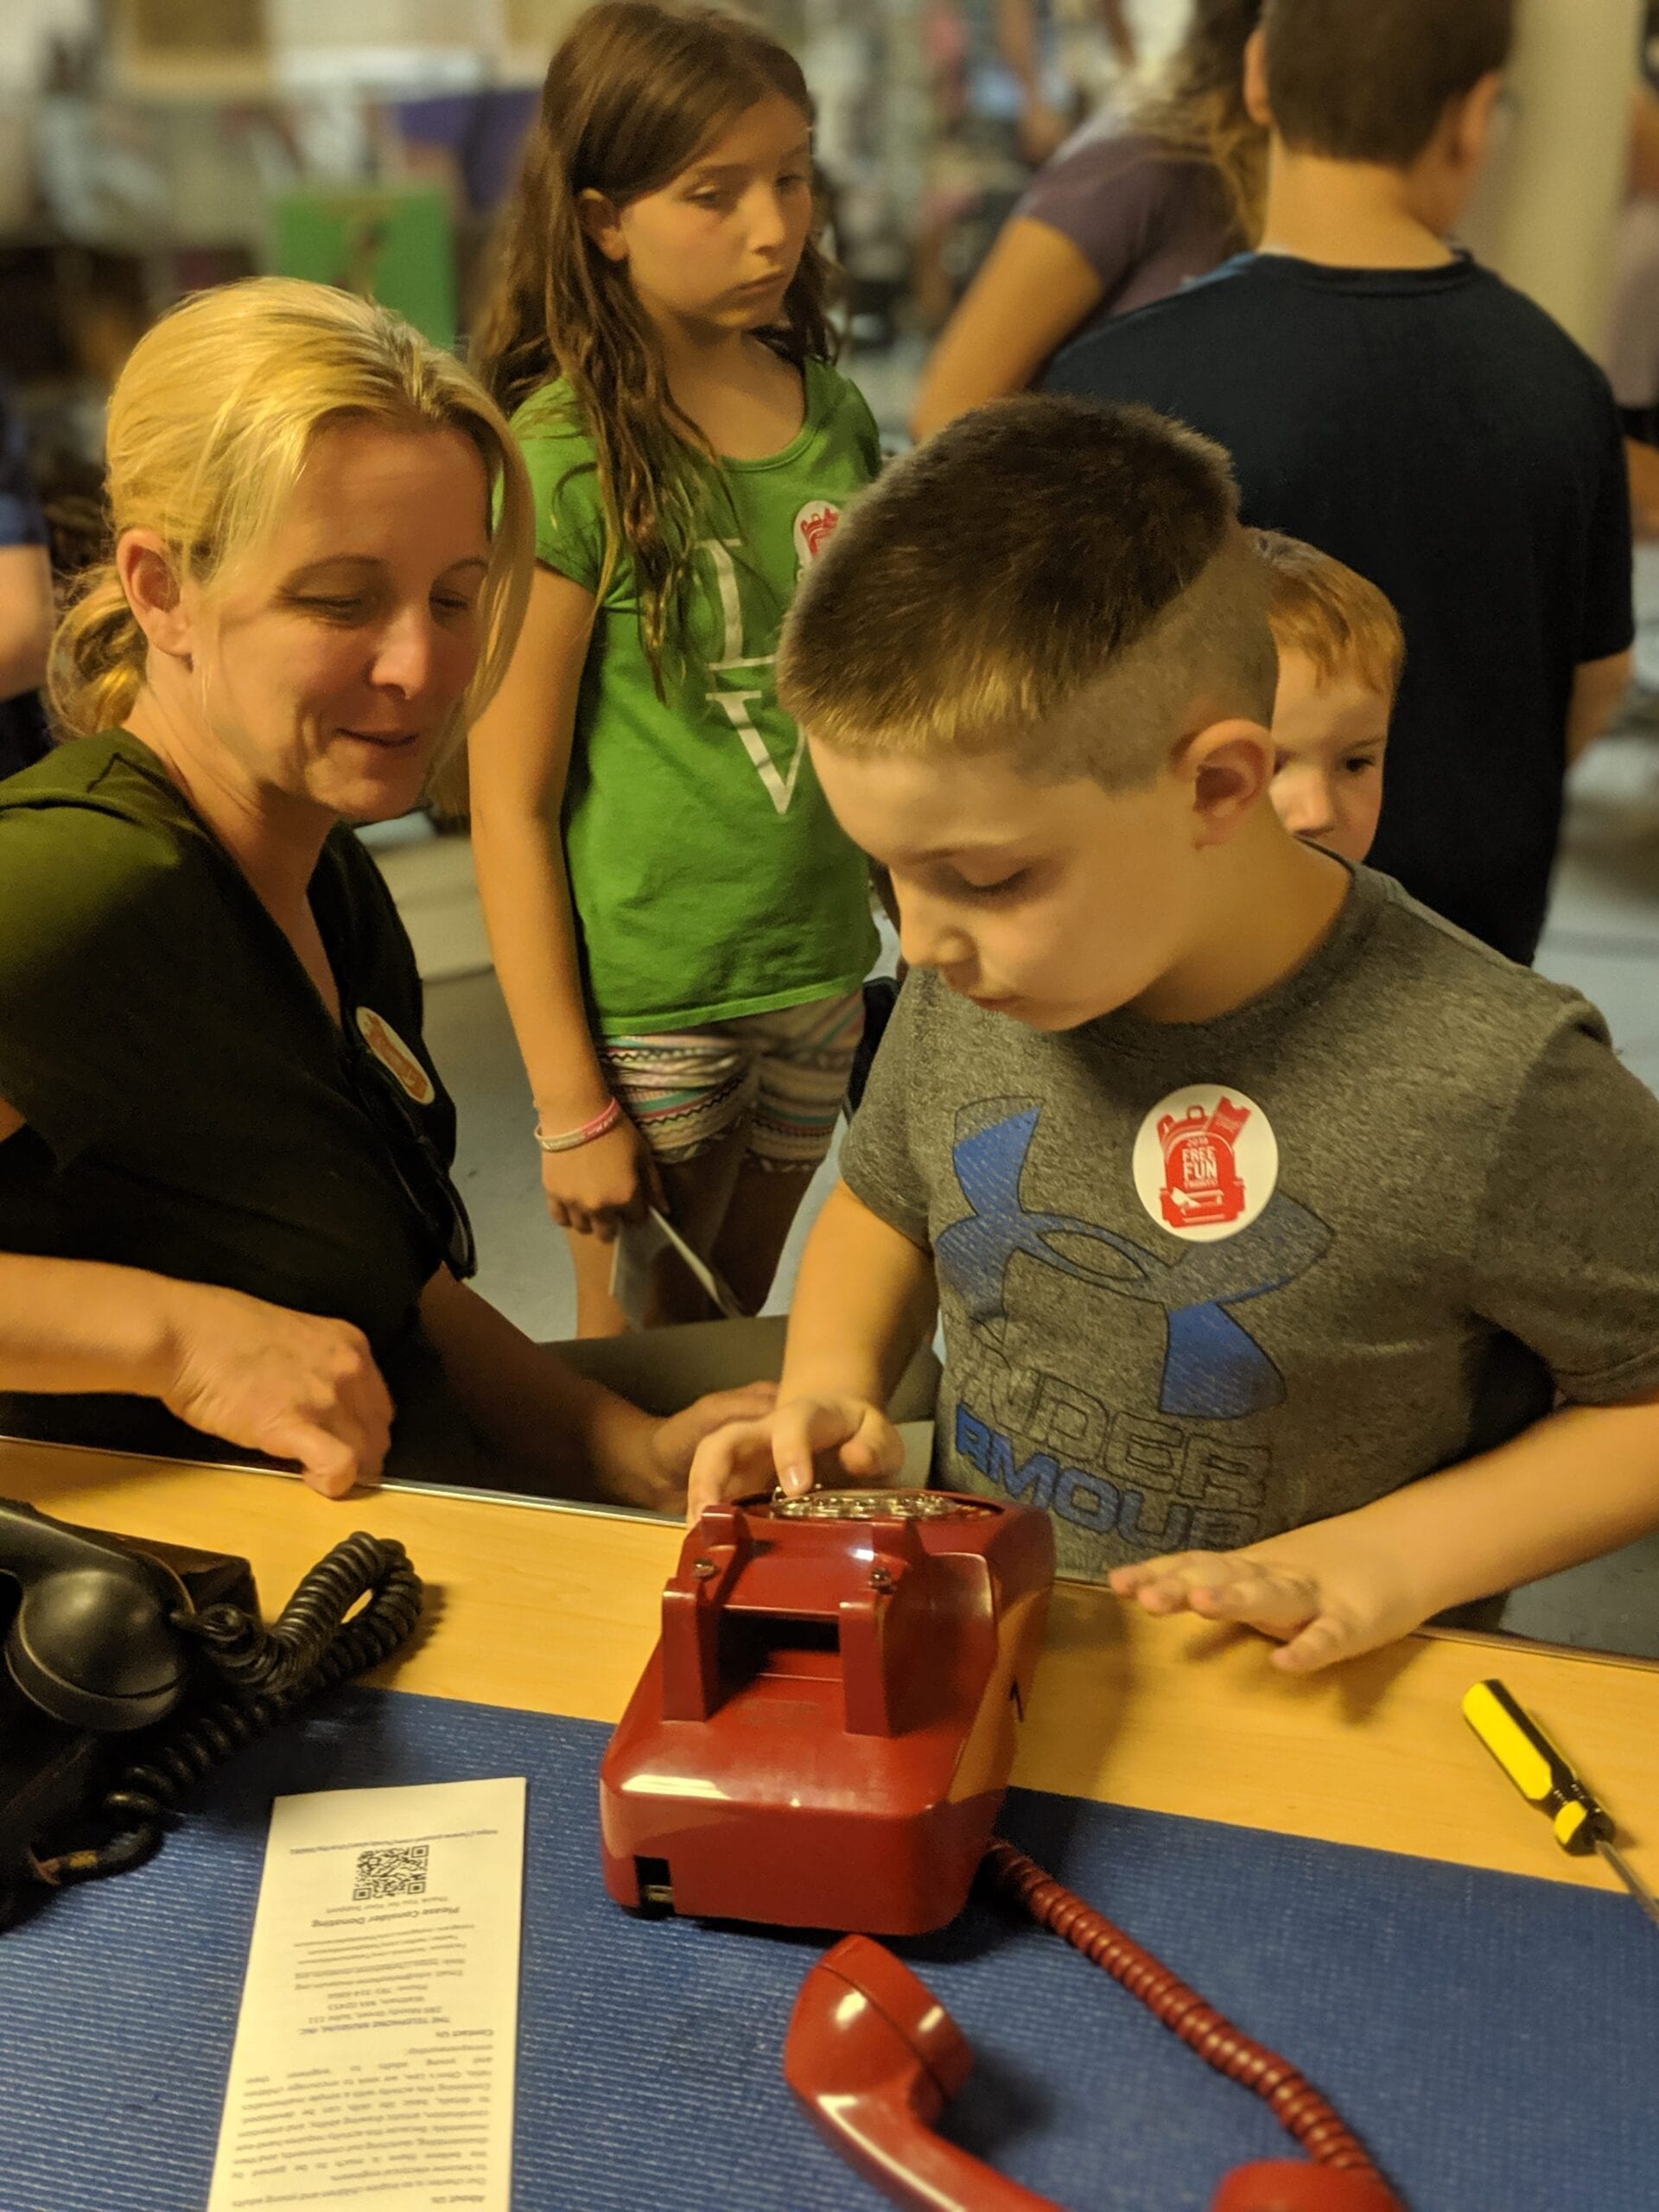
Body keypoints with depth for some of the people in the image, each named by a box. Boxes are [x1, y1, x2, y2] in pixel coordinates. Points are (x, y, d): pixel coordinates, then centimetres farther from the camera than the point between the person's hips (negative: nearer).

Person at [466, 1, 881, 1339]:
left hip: (819, 982, 5)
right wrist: (571, 1105, -12)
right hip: (646, 1009, -5)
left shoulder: (836, 416, 5)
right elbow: (512, 803, -13)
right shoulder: (566, 460, -14)